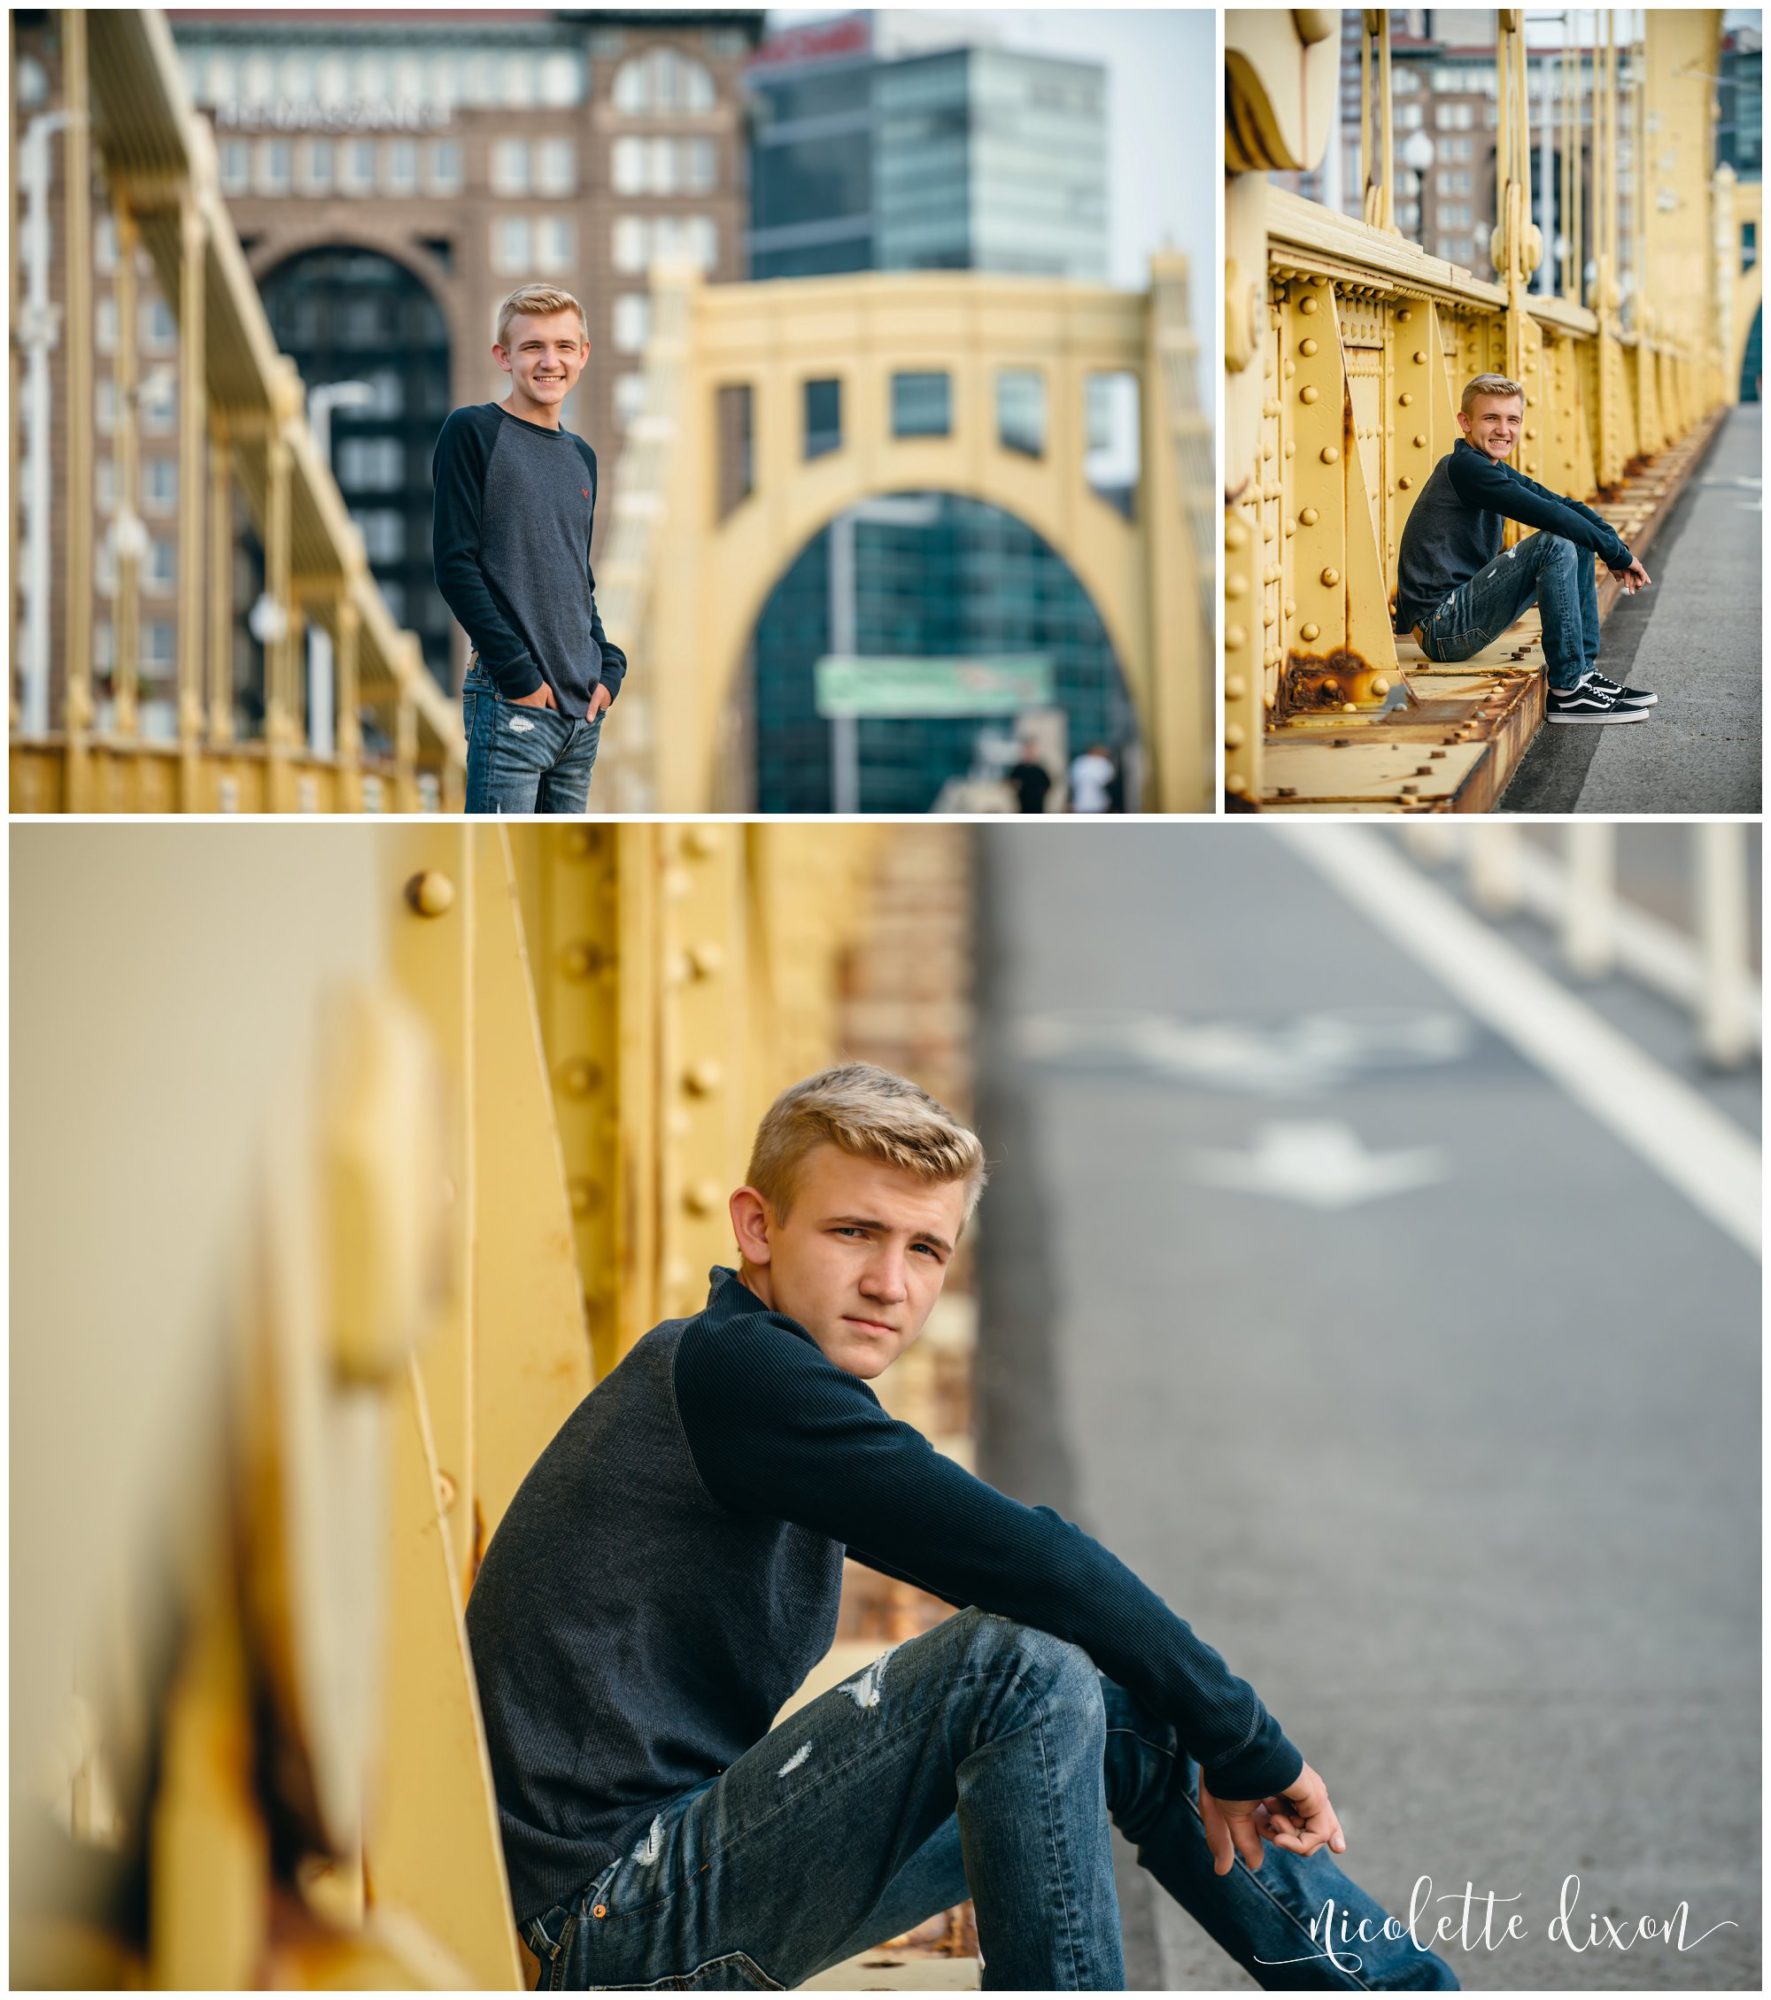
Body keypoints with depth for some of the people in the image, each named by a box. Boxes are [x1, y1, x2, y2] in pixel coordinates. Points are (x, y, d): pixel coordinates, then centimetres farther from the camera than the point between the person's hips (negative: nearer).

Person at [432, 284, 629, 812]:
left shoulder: (581, 457, 18)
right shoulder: (473, 432, -3)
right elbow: (455, 566, -10)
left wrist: (609, 667, 7)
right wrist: (518, 672, -14)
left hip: (583, 709, 7)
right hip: (512, 703, -7)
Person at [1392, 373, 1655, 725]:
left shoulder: (1495, 470, 16)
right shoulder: (1464, 467, -14)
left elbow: (1566, 507, 10)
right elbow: (1547, 515, -20)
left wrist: (1616, 551, -6)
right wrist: (1617, 553, -11)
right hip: (1440, 626, -10)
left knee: (1579, 541, 13)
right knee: (1556, 546, -23)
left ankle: (1584, 672, 11)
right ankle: (1567, 692, -18)